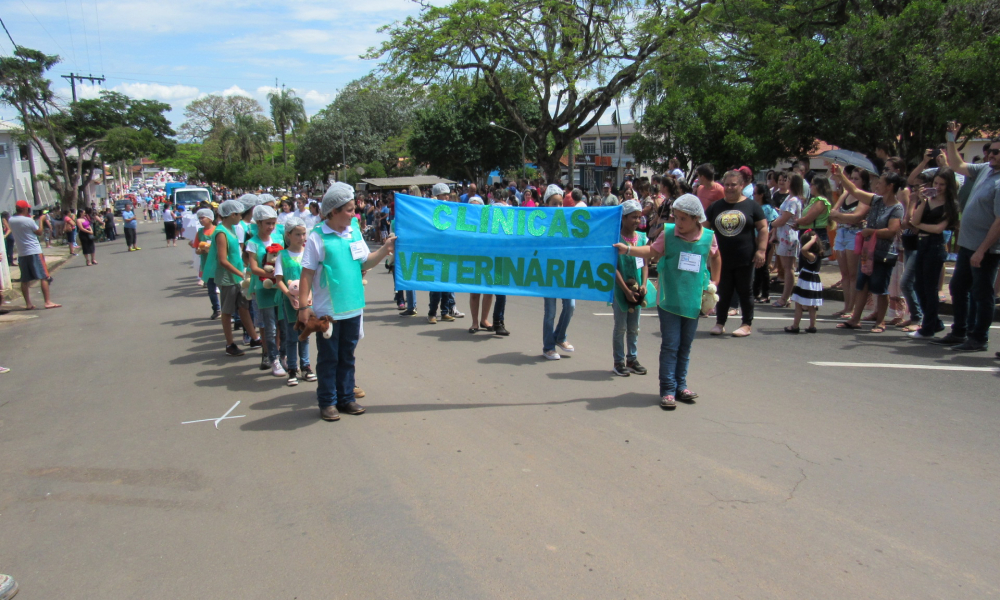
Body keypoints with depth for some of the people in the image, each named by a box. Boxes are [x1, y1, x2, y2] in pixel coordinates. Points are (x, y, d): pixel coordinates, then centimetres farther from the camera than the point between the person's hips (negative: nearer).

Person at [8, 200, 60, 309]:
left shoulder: (11, 220, 4)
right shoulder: (29, 220, -12)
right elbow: (38, 232, 0)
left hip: (21, 253, 6)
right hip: (34, 252, -6)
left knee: (25, 280, 7)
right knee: (43, 277, -4)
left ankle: (28, 304, 9)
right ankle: (48, 302, -9)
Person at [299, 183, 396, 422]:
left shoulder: (354, 233, 5)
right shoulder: (317, 238, -10)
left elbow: (365, 263, 10)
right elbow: (307, 274, -9)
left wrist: (385, 249, -4)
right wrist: (303, 306, -13)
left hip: (353, 308, 5)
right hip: (327, 311, -5)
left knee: (347, 356, 15)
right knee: (328, 358, 7)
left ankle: (346, 397, 27)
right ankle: (327, 402, 19)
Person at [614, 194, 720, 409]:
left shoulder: (708, 237, 0)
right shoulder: (668, 233, -4)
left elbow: (716, 257, 17)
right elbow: (652, 251, 3)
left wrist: (714, 281, 13)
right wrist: (628, 250, -10)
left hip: (693, 301, 2)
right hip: (669, 300, -2)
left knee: (685, 346, 12)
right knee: (670, 345, -3)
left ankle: (681, 385, 24)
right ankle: (667, 390, 2)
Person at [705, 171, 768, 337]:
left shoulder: (751, 206, 1)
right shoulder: (716, 207, 8)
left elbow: (763, 228, -1)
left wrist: (761, 250, -10)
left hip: (745, 259, -2)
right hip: (722, 259, 2)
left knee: (745, 292, 7)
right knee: (723, 292, 9)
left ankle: (747, 324, 18)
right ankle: (720, 322, 20)